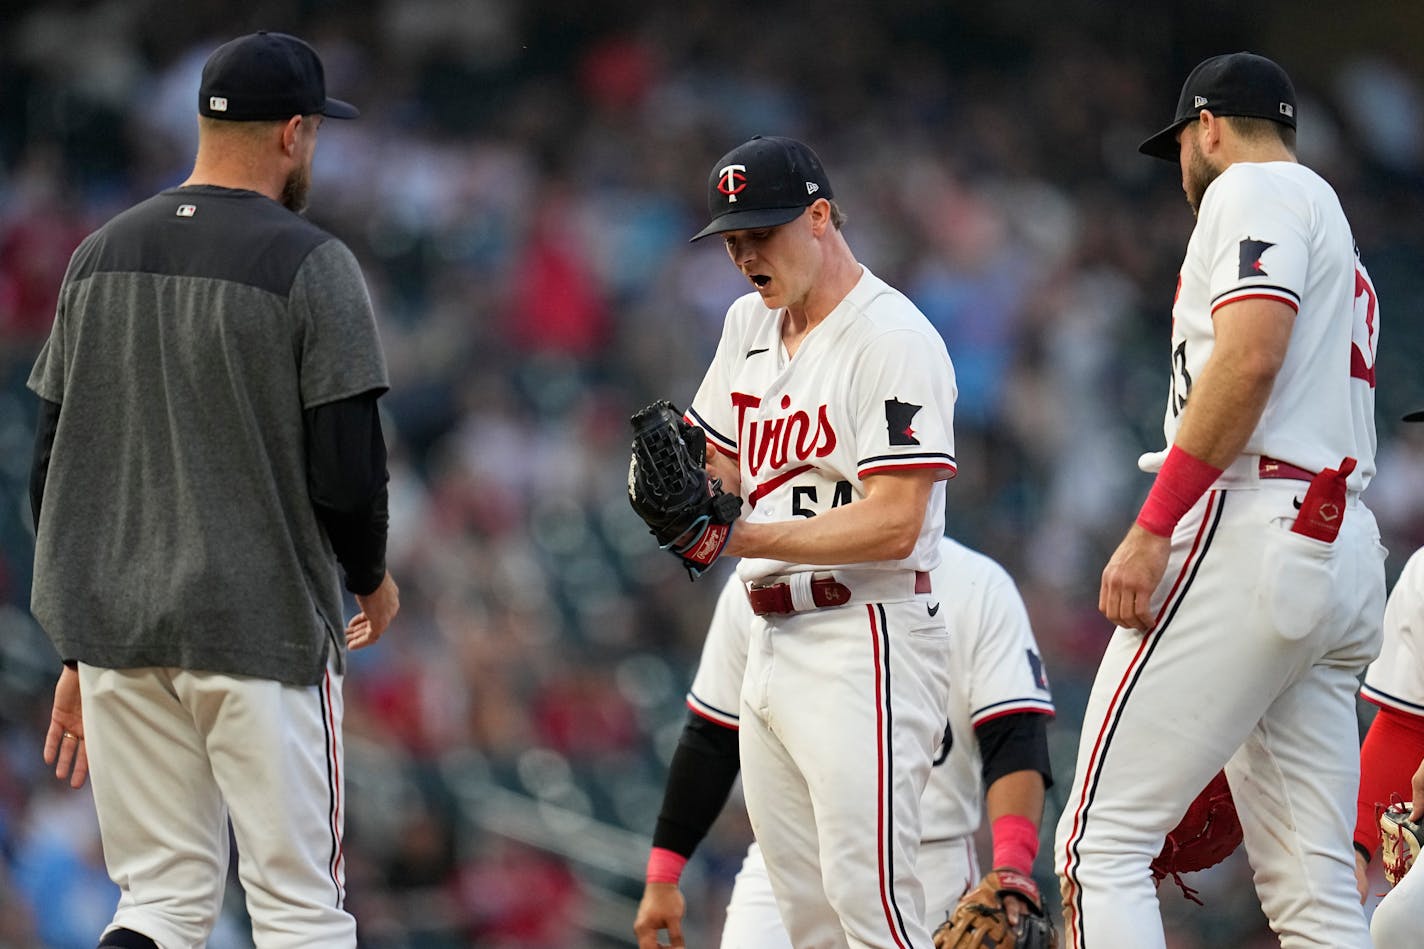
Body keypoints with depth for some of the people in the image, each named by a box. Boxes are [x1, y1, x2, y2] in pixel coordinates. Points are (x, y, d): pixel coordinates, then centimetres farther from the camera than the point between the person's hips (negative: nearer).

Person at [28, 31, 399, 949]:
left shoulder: (99, 256, 9)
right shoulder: (311, 264, -9)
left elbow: (52, 476, 10)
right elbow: (347, 471, -13)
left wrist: (80, 652, 16)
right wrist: (371, 580, 8)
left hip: (113, 633, 5)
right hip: (260, 632, -5)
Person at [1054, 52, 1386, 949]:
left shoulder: (1255, 187, 0)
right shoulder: (1336, 224, 29)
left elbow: (1251, 355, -17)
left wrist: (1154, 526, -20)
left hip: (1249, 531, -9)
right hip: (1344, 555, 10)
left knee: (1100, 840, -12)